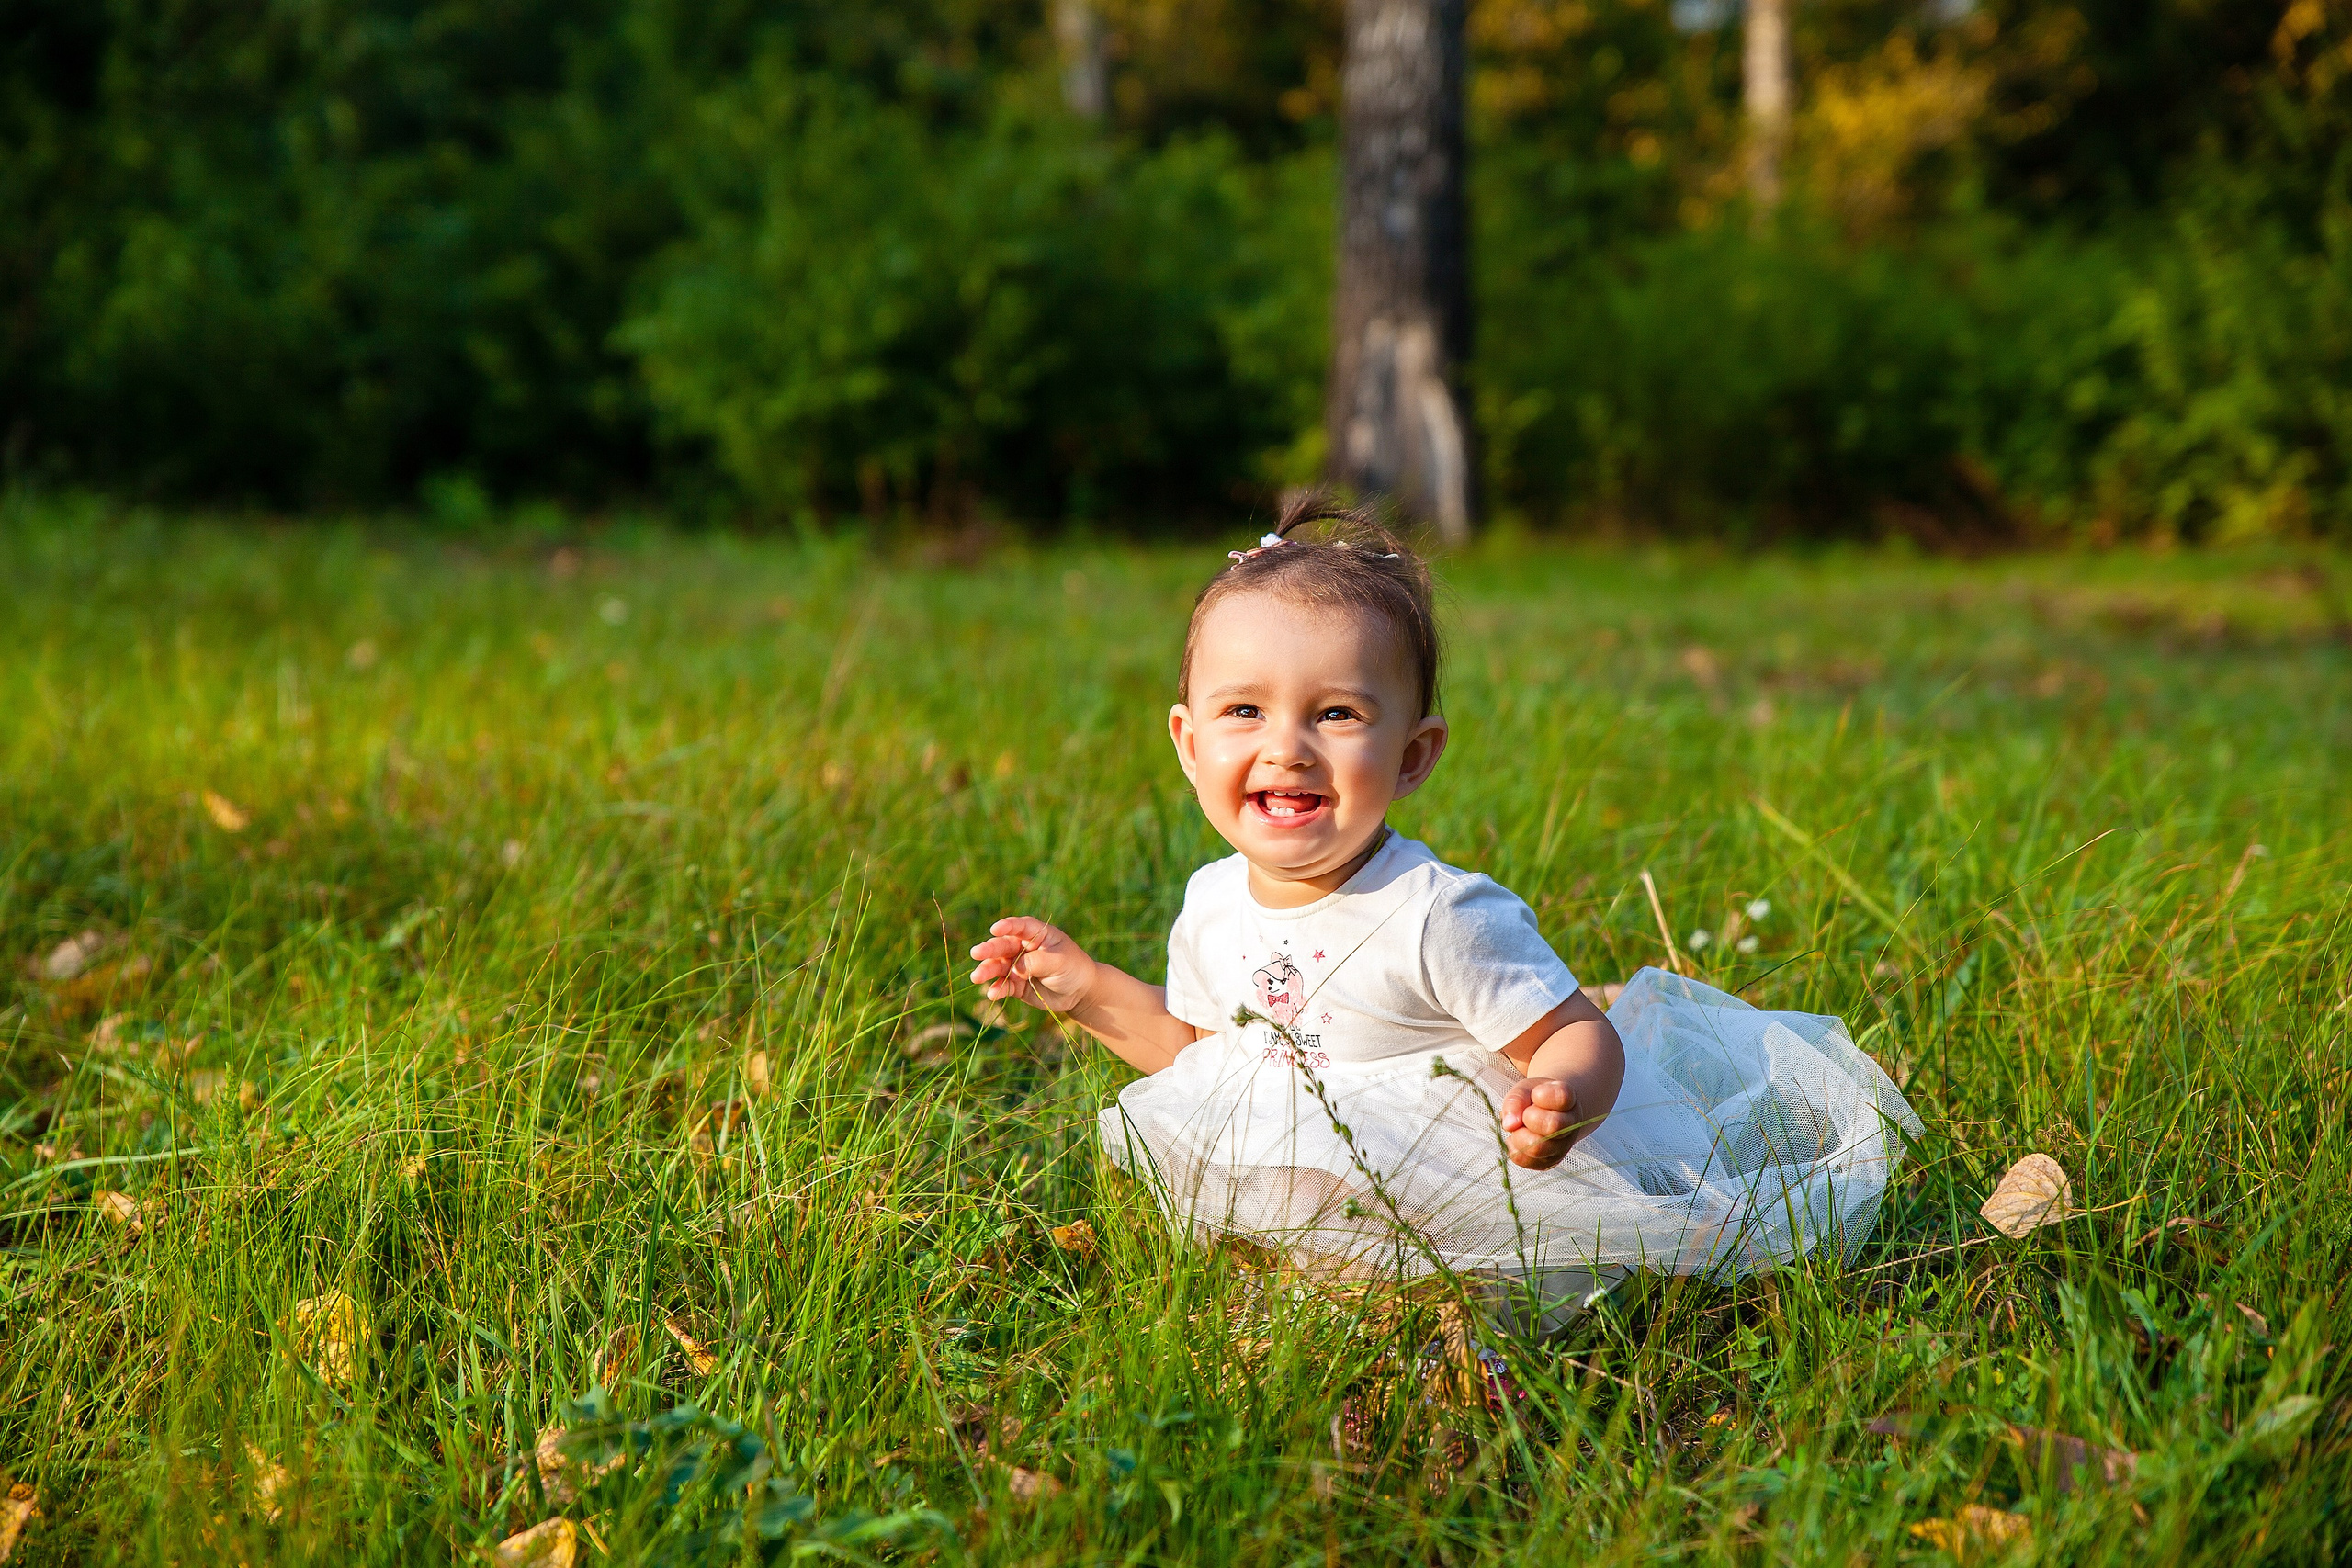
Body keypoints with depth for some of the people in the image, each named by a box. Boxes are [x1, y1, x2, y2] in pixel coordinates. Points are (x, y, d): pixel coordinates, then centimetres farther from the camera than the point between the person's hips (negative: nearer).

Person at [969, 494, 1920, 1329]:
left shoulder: (1439, 919, -26)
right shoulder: (1212, 908, -4)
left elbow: (1583, 1036, -22)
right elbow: (1200, 1052, 14)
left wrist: (1566, 1097, -45)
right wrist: (1088, 989, 3)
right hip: (1289, 1202, 7)